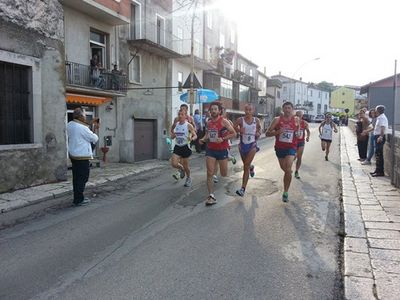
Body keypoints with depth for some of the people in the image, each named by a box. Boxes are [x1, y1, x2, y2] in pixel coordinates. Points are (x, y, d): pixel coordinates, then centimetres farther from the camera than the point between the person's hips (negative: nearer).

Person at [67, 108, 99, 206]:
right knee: (83, 178, -2)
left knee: (76, 177, 15)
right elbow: (94, 138, -9)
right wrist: (95, 135, 13)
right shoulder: (83, 128, -19)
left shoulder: (70, 125, 6)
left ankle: (77, 197, 25)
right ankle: (79, 200, 2)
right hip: (82, 156, -9)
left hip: (73, 154, 9)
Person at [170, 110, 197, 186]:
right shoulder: (176, 124, 6)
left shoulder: (188, 125, -9)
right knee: (174, 163, -12)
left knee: (185, 165, 6)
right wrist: (172, 134, -8)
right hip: (177, 147, 4)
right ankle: (181, 170, 23)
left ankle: (188, 178, 35)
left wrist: (192, 138, -30)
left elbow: (195, 136, -8)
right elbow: (172, 136, 15)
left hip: (185, 147, -4)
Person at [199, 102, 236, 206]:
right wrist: (203, 139, 1)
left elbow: (234, 133, -9)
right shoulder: (209, 122, 6)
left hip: (222, 150, -3)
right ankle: (211, 196, 0)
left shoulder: (223, 121, -10)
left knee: (224, 174, 7)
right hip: (210, 150, 4)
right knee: (209, 173, -6)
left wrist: (223, 139, -21)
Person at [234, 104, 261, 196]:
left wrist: (258, 133, -2)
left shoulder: (256, 120, -1)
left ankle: (243, 189, -10)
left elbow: (259, 128, 17)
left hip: (252, 145, -2)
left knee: (246, 166, -12)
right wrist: (239, 130, -23)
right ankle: (251, 167, 60)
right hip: (243, 144, 2)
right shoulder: (240, 120, -6)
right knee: (246, 165, 20)